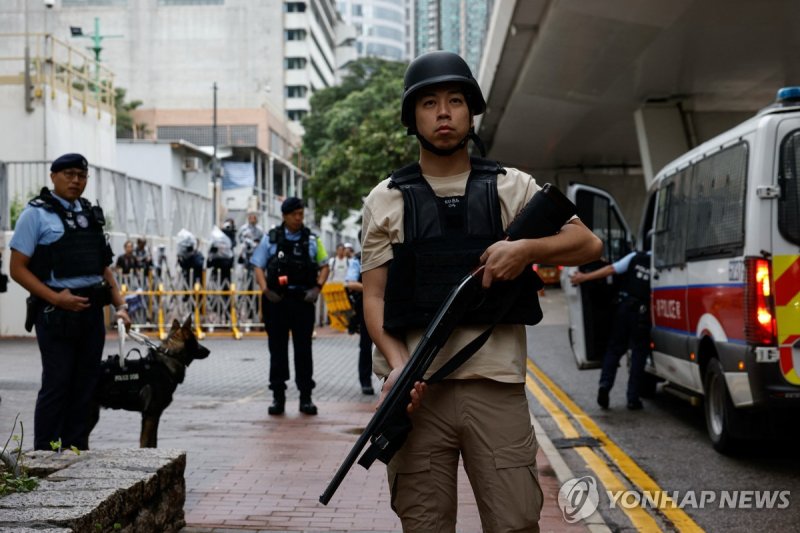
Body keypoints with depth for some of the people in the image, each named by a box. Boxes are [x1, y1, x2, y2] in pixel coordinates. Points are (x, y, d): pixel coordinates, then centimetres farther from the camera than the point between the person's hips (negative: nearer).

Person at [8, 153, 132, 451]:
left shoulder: (91, 215, 15)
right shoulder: (36, 213, -3)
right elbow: (18, 269, -7)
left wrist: (120, 305, 8)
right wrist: (55, 298, -17)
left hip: (92, 311, 6)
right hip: (56, 313, -6)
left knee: (85, 385, 9)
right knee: (57, 384, -4)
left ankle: (77, 451, 18)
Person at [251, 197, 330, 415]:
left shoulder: (311, 240, 6)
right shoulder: (271, 239, 4)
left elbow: (324, 266, 11)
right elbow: (259, 267, 4)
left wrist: (317, 287, -5)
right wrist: (265, 290, -10)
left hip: (303, 299, 1)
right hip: (277, 299, 0)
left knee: (303, 349, 3)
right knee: (277, 349, 4)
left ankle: (306, 397, 8)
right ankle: (278, 397, 10)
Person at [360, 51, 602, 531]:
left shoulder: (512, 188, 11)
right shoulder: (386, 200, 10)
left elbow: (588, 244, 10)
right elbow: (375, 296, 6)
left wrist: (527, 249, -9)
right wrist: (397, 364, -11)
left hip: (496, 388, 0)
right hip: (417, 391, 0)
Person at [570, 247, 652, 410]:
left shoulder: (635, 257, 0)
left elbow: (611, 269, -2)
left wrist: (584, 277, 4)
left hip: (623, 306, 2)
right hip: (642, 312, -2)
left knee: (614, 348, 14)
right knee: (638, 353, 7)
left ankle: (605, 384, -5)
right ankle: (633, 398, 5)